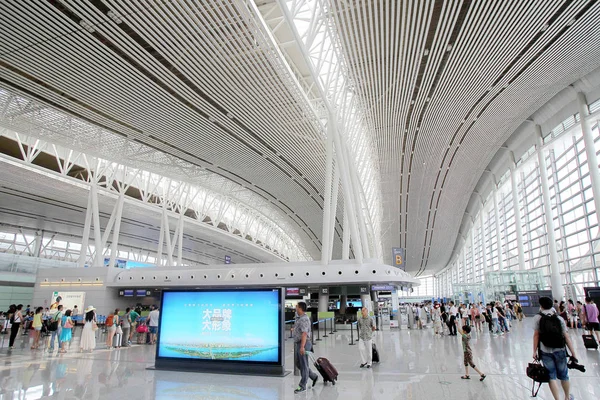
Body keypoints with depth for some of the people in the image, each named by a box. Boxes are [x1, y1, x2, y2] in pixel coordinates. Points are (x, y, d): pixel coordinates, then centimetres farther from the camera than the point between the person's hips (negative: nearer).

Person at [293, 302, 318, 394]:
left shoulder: (304, 319, -18)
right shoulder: (299, 318, 14)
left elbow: (304, 334, -25)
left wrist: (302, 346, -29)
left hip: (303, 344, -10)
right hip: (298, 343, 10)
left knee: (303, 365, 0)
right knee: (299, 363, 16)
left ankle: (302, 386, 9)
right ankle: (314, 376, 28)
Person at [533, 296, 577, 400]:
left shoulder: (537, 318, -4)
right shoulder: (559, 319, 0)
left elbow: (536, 335, -7)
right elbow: (567, 337, -3)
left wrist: (535, 351, -1)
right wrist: (573, 354, 1)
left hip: (545, 352, -2)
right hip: (559, 351, 2)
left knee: (551, 376, 5)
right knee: (563, 375, 18)